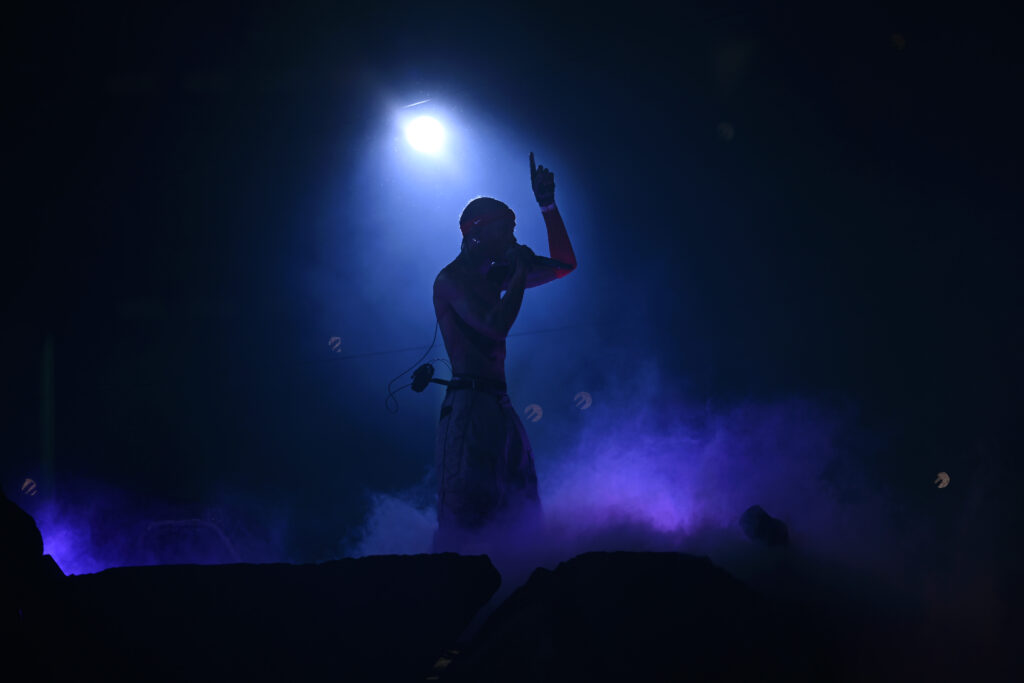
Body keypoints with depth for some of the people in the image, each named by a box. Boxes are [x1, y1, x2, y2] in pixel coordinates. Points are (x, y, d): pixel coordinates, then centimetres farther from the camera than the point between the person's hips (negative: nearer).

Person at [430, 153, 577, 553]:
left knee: (518, 519, 3)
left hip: (499, 407, 9)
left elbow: (565, 265, 27)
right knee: (467, 516, -18)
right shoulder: (451, 279, -5)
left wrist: (547, 205, 20)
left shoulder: (493, 276, 20)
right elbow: (497, 325, -19)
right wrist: (521, 272, -6)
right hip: (469, 403, -9)